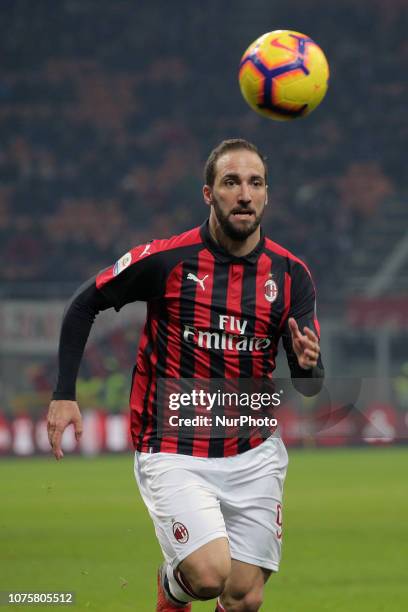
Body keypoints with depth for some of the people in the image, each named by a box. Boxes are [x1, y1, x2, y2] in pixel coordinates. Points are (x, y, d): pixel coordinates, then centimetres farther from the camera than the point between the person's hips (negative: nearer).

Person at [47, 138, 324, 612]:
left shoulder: (290, 274, -2)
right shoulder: (166, 259, -11)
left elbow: (309, 387, 0)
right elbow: (84, 304, 2)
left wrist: (307, 364, -24)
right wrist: (64, 394, -4)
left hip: (254, 456, 4)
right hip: (173, 453, -4)